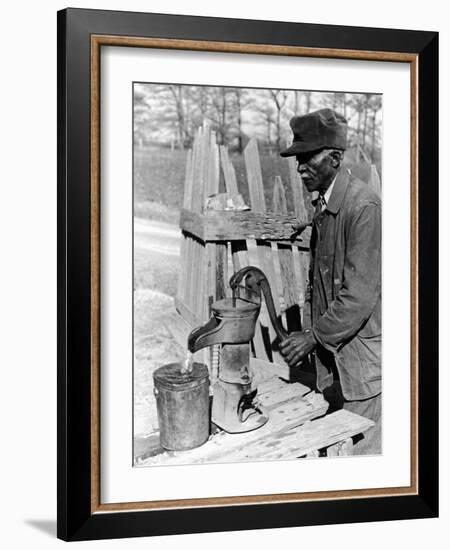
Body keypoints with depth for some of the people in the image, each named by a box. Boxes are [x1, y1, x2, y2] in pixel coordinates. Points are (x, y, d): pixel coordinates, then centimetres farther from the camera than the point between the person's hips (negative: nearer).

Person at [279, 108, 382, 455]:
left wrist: (314, 336, -17)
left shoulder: (364, 206, -20)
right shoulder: (323, 206, 9)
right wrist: (309, 330, 9)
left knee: (363, 449, 2)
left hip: (363, 351, -8)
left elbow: (359, 295, -23)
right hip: (331, 348, 8)